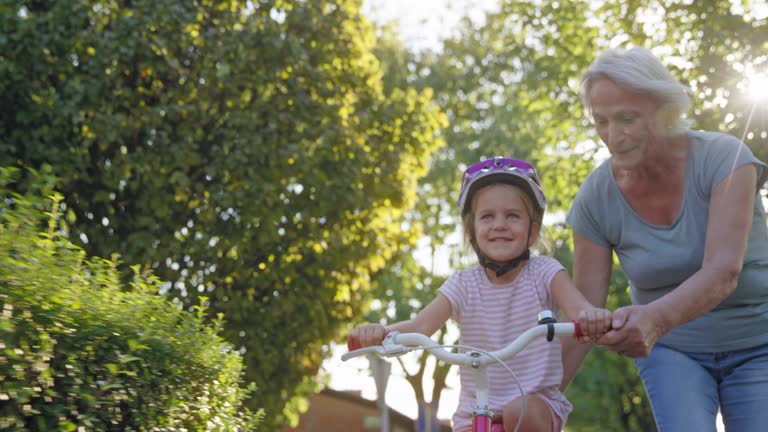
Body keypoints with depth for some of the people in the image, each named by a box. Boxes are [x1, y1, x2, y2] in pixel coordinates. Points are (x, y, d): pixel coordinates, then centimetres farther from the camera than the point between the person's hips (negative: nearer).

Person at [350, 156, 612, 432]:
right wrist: (381, 331, -35)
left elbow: (574, 302, -23)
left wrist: (589, 314, -49)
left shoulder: (543, 273, -4)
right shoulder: (464, 285, -1)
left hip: (537, 403, -2)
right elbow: (421, 326, -12)